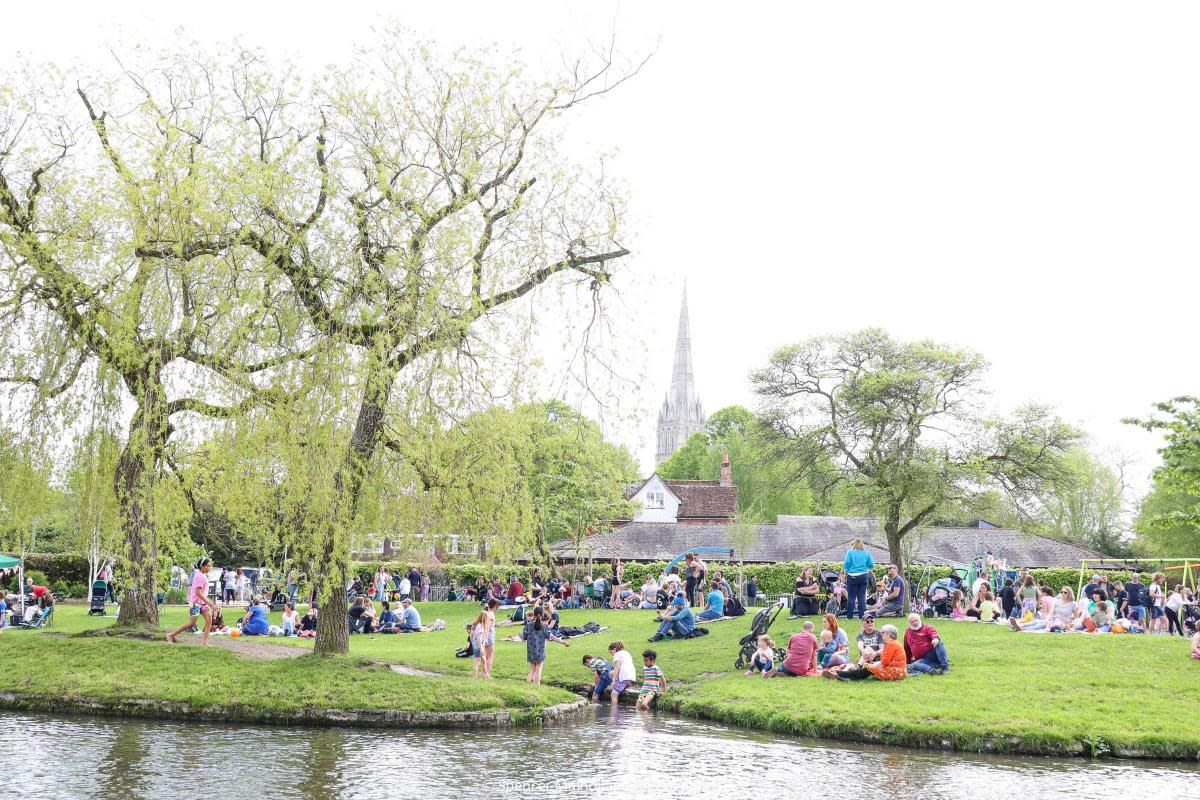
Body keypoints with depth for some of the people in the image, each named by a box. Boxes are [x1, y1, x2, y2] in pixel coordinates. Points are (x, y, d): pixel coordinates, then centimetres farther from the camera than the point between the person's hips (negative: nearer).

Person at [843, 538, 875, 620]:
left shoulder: (850, 552, -1)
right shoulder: (866, 553, 5)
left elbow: (846, 563, -10)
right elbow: (872, 565, 3)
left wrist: (846, 573, 3)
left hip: (852, 576, -2)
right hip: (863, 576, 2)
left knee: (852, 597, 3)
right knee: (862, 596, 5)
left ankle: (850, 615, 4)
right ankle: (861, 615, 4)